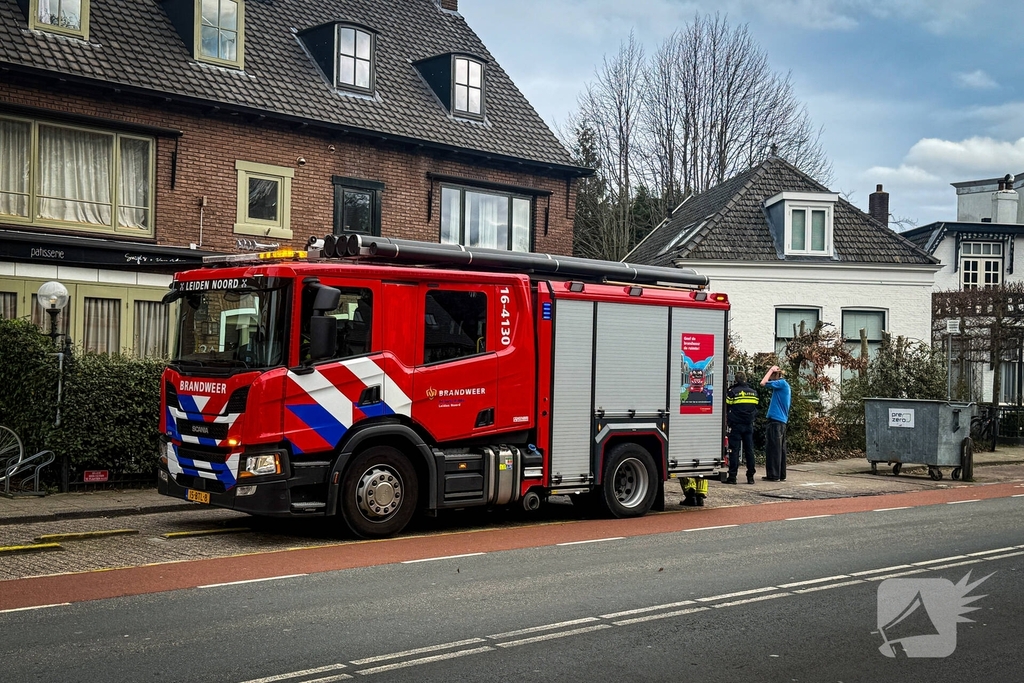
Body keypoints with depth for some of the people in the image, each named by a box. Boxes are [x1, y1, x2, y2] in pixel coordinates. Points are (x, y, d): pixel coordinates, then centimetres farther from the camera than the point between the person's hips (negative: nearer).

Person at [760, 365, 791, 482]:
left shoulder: (781, 383, -10)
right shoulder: (784, 385, 18)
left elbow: (763, 383, -16)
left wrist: (771, 370, -8)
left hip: (776, 421, -10)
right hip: (782, 421, 10)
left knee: (773, 449, -7)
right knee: (780, 449, 11)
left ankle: (774, 475, -6)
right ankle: (781, 475, 15)